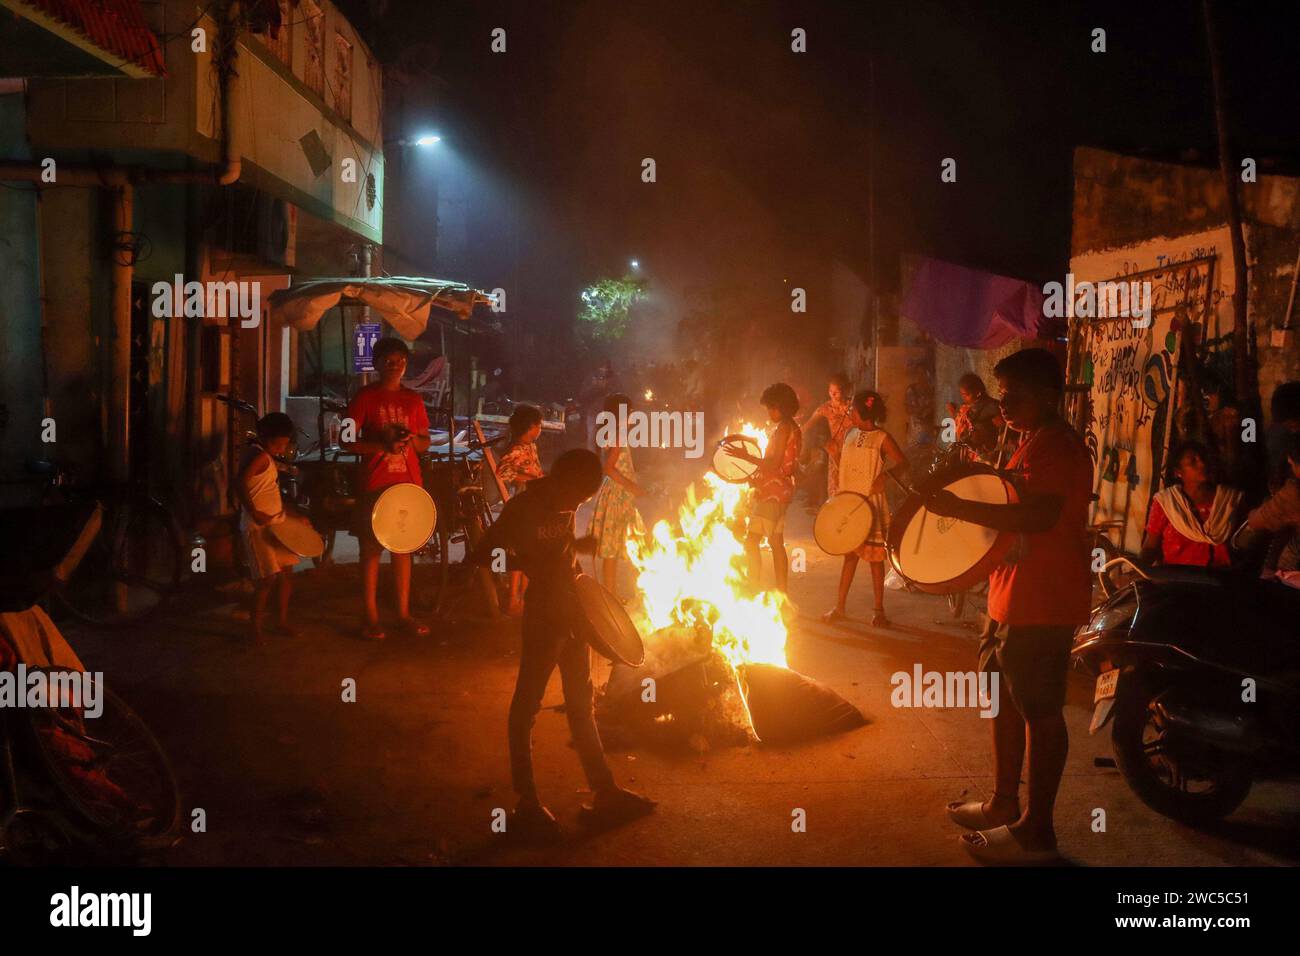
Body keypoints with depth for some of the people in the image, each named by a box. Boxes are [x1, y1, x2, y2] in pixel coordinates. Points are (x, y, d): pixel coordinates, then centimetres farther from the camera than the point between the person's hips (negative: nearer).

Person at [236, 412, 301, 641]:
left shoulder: (266, 455, 12)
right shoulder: (260, 456, -17)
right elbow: (240, 484, -30)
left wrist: (289, 513, 20)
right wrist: (254, 513, -32)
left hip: (275, 524, 10)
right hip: (258, 527, -10)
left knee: (286, 573, 12)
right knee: (268, 579, -8)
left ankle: (281, 622, 23)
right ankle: (254, 628, 4)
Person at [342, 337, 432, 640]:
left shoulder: (414, 400, 12)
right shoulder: (365, 397, 0)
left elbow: (425, 444, 16)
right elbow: (347, 440, -6)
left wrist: (413, 439, -7)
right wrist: (383, 445, -18)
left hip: (408, 483, 4)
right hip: (375, 484, -4)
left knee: (403, 548, 8)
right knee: (372, 549, -1)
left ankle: (404, 613, 16)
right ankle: (370, 617, 6)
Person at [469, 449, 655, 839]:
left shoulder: (564, 508, 6)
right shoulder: (522, 508, -15)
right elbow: (480, 558, -17)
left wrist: (583, 545, 5)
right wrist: (529, 567, -26)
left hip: (571, 612, 8)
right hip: (542, 617, -8)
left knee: (581, 704, 15)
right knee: (527, 704, 1)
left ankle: (604, 792, 24)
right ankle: (527, 805, 10)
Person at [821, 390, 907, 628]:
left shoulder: (882, 438, -8)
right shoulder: (851, 435, 10)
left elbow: (903, 463, -12)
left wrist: (884, 475, -27)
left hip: (871, 504, -5)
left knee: (874, 557, 3)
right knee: (849, 554, 11)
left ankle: (878, 609, 13)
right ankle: (839, 606, 16)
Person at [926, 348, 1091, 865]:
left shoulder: (1055, 444, -17)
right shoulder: (1033, 442, 16)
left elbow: (1040, 516, -31)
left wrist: (960, 507, -29)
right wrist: (967, 497, 15)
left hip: (1042, 602, -11)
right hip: (1014, 596, 11)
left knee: (1039, 711, -3)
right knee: (1006, 699, 18)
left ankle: (1036, 832, 6)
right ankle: (1003, 804, 32)